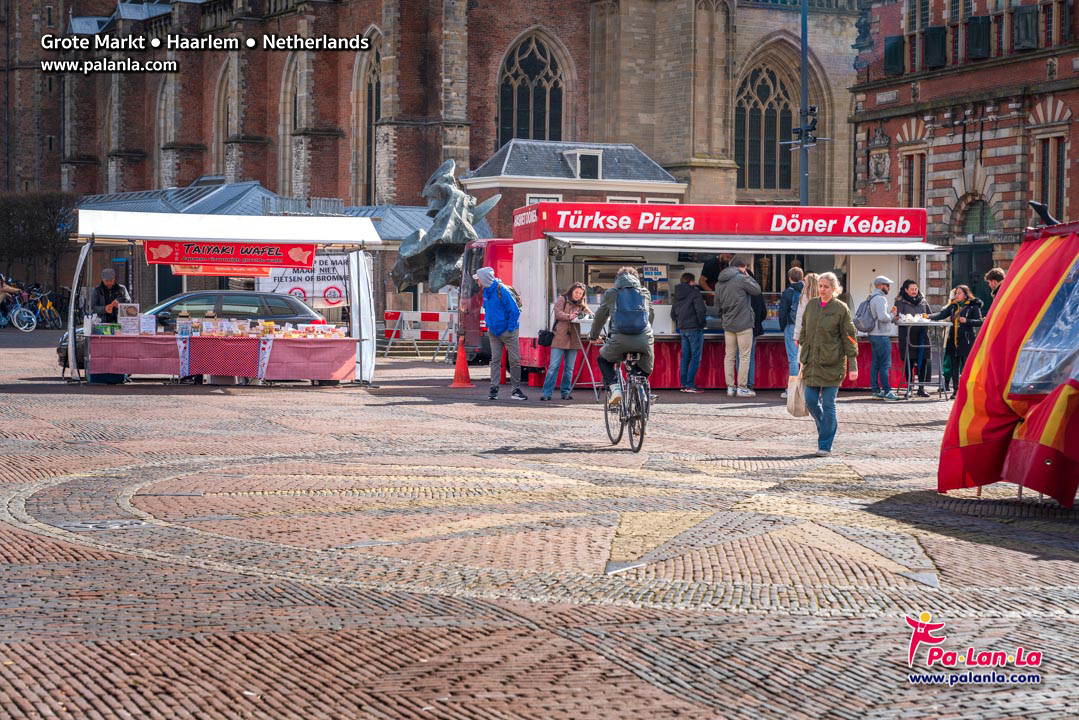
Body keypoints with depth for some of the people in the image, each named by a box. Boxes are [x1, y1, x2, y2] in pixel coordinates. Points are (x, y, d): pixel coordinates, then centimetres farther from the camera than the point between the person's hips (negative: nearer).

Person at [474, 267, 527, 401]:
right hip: (494, 332, 6)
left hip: (507, 331, -6)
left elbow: (514, 311, -15)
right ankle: (494, 390, 1)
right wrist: (488, 325, 14)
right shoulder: (486, 291, 6)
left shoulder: (502, 291, -17)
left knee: (514, 360, -1)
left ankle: (516, 390, 6)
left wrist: (510, 328, -15)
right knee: (495, 360, 1)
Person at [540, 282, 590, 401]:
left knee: (569, 368, 5)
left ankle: (566, 392, 14)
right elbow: (558, 313, -6)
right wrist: (569, 316, -22)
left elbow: (589, 314, 9)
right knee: (554, 366, -8)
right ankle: (546, 393, -7)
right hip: (560, 337, -4)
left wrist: (587, 315, -14)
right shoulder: (562, 299, 6)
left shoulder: (581, 304, 18)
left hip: (573, 340, 4)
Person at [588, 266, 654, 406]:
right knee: (645, 370, 27)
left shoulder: (611, 294, 15)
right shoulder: (645, 293, 20)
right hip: (644, 340, 2)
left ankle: (615, 388, 3)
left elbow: (600, 316, 23)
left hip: (620, 340, -2)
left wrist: (593, 336, 38)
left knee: (603, 360, 25)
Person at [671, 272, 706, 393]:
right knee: (695, 357, -4)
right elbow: (700, 310, -18)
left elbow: (673, 314, 17)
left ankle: (683, 384, 11)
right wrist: (702, 323, -5)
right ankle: (690, 385, -10)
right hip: (694, 328, -7)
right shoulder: (695, 293, -11)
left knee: (685, 357, 12)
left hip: (682, 329, 7)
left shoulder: (677, 296, 13)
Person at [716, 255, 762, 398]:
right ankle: (742, 387, -3)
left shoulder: (719, 283, 8)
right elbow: (757, 290, -4)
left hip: (728, 325, 6)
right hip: (743, 324, -6)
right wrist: (748, 276, 5)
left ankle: (730, 386, 12)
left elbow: (717, 302, 14)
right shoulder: (741, 279, -13)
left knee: (729, 356, 10)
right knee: (744, 356, -1)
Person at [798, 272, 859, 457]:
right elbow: (804, 333, 15)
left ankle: (825, 445, 5)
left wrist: (852, 366, -8)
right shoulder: (811, 306, 9)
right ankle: (829, 426, 30)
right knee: (811, 401, 3)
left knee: (828, 405, -3)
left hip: (832, 364, -5)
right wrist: (803, 360, 12)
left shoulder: (841, 308, -5)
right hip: (812, 363, 5)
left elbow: (849, 337, -4)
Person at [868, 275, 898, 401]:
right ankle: (886, 391, -10)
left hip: (874, 334, 10)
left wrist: (892, 319, 11)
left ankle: (875, 389, 15)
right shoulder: (880, 298, -15)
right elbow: (882, 317, -25)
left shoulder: (872, 298, 17)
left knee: (876, 363, 12)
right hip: (881, 335, -10)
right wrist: (892, 317, -6)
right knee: (885, 364, -8)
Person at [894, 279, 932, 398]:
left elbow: (930, 314, 21)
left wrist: (926, 317, -1)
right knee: (909, 361, -5)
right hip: (907, 335, -4)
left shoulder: (923, 301, 17)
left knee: (923, 361, 0)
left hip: (922, 334, 4)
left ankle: (921, 388, 7)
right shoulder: (900, 302, 4)